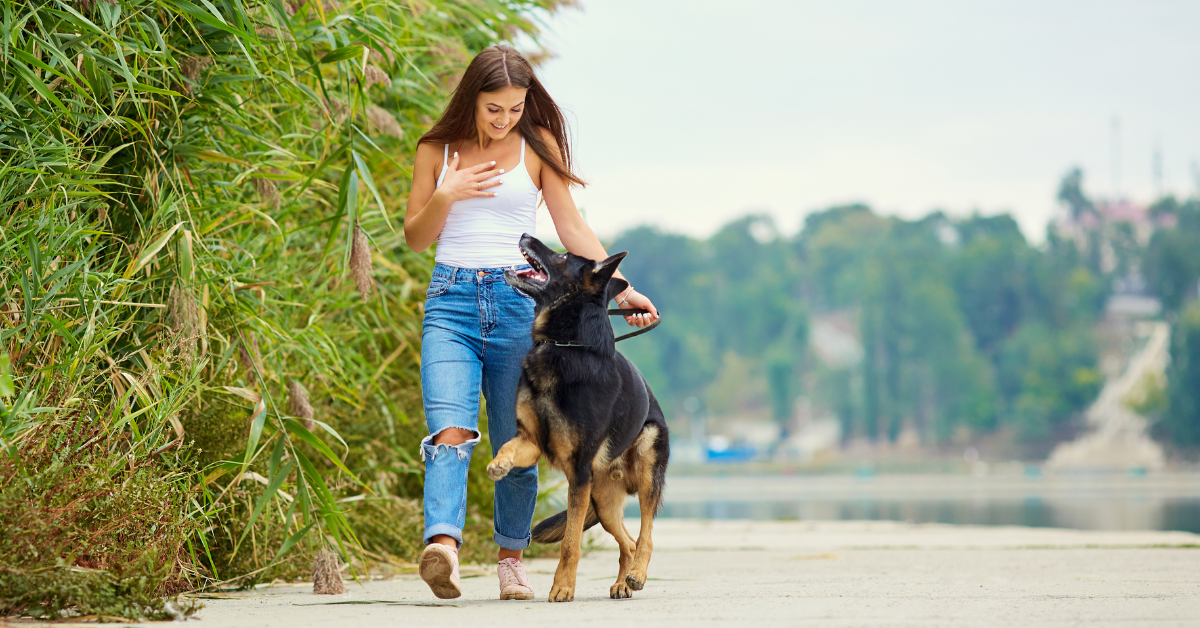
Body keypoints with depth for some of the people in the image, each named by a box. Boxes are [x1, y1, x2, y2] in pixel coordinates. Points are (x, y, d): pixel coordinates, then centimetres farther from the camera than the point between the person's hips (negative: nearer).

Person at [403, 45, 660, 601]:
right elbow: (415, 238, 12)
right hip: (451, 300, 0)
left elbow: (572, 228, 7)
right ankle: (443, 546, -37)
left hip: (518, 300, 1)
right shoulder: (437, 149, 9)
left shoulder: (537, 144, 7)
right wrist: (445, 196, -7)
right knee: (450, 428, -20)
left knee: (516, 444, 3)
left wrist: (623, 288, -2)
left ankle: (510, 558, 18)